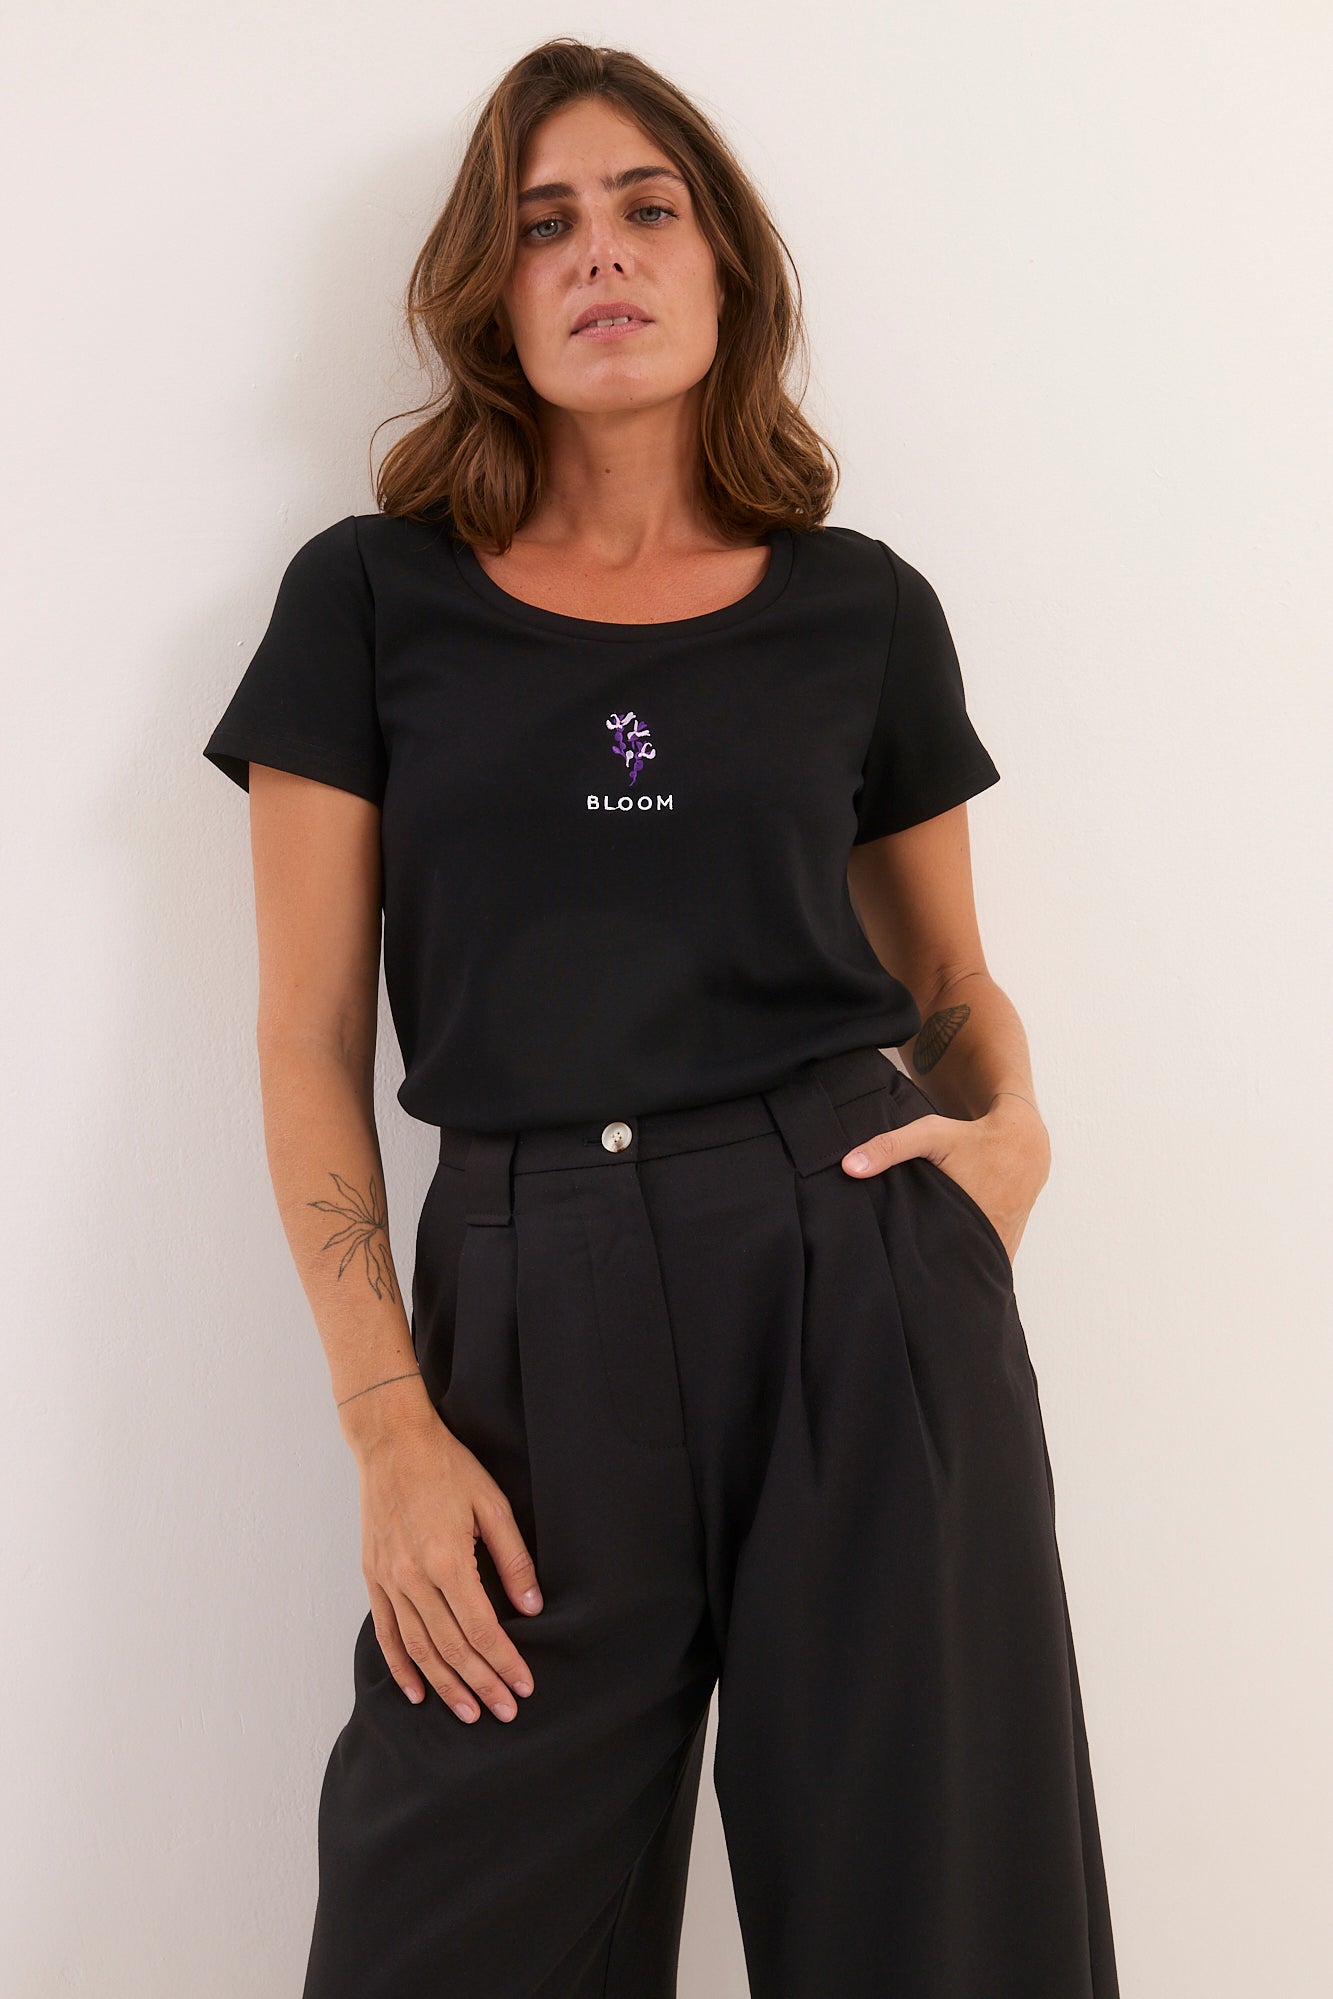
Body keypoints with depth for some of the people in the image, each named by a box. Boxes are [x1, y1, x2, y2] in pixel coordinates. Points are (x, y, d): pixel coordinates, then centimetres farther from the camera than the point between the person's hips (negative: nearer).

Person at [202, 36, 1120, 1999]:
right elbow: (311, 1040, 2)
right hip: (529, 1313, -1)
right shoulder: (372, 596, 5)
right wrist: (388, 1422, -6)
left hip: (865, 1285, 1)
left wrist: (1012, 1121, -3)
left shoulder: (862, 608, 9)